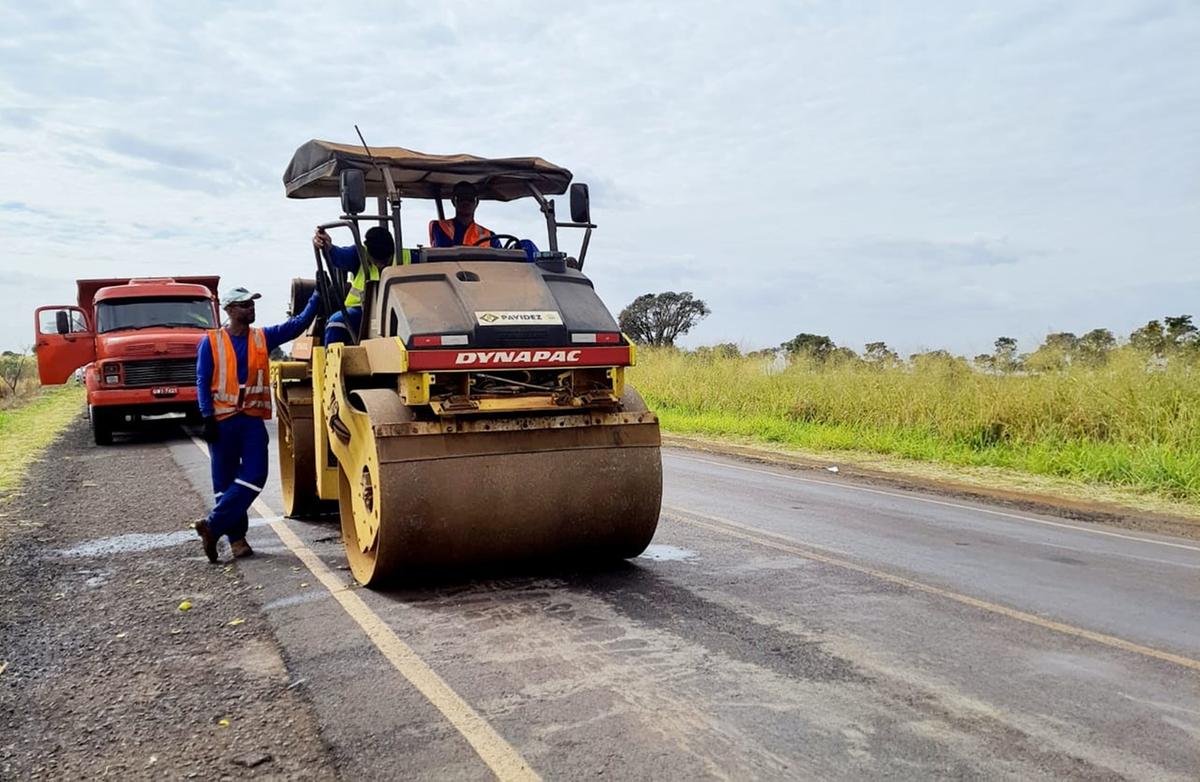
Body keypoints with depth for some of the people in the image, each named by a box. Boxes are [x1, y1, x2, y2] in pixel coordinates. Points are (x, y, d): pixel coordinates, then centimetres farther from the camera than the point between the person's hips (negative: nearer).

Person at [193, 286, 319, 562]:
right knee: (226, 482, 4)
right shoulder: (211, 342, 0)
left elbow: (300, 323, 3)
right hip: (222, 421, -2)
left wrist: (318, 294, -4)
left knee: (254, 477, -8)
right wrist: (208, 418, -10)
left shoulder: (264, 338, 8)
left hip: (253, 419, 3)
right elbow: (203, 382, -2)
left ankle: (213, 525, 2)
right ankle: (236, 537, 13)